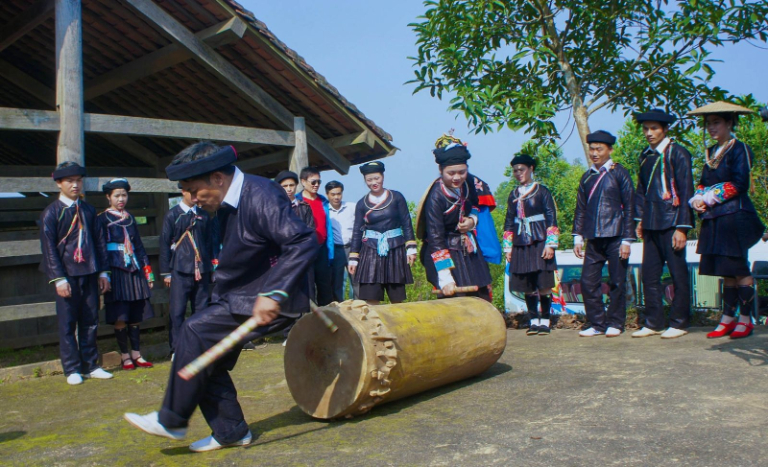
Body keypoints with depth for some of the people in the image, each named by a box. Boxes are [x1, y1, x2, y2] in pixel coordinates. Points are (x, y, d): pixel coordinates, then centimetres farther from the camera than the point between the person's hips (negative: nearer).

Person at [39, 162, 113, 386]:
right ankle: (72, 369, 12)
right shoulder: (51, 213, -2)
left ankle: (90, 365, 17)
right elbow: (49, 248, -6)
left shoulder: (88, 210, 12)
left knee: (90, 322, 8)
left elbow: (98, 242, 14)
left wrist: (103, 272, 8)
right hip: (67, 275, -4)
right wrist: (59, 278, -12)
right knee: (67, 324, 2)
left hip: (89, 274, 4)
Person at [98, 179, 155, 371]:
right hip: (116, 271, -5)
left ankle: (136, 354, 16)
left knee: (136, 316, 7)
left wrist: (148, 273, 13)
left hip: (134, 271, 5)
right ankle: (125, 356, 10)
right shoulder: (102, 219, 0)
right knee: (120, 318, -3)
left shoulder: (130, 218, 14)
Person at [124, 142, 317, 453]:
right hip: (236, 298, 10)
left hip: (266, 302, -10)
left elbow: (304, 243, -32)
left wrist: (273, 293, -36)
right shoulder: (227, 204, 7)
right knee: (206, 359, 6)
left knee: (196, 331, -18)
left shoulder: (261, 196, -23)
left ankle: (172, 421, -3)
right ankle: (230, 431, 21)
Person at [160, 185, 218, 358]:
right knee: (177, 311, -3)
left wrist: (212, 266, 10)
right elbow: (165, 244, 3)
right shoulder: (172, 216, 3)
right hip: (180, 271, -3)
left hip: (201, 270, 3)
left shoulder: (204, 216, 13)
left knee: (201, 310, 6)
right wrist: (166, 272, -1)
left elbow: (211, 242, 15)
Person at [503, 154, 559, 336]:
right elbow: (509, 222, 17)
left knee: (544, 285, -3)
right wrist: (508, 247, 12)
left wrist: (550, 244, -9)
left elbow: (551, 218, -2)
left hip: (539, 243, -4)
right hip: (521, 245, 4)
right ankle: (534, 320, 14)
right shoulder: (513, 195, 14)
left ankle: (545, 321, 7)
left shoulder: (542, 191, 2)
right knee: (527, 286, 4)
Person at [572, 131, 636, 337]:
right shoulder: (587, 177, 14)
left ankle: (615, 324, 14)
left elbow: (629, 208, -2)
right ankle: (597, 324, 12)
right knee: (588, 282, 0)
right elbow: (581, 209, 16)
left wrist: (627, 239, -7)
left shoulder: (619, 174, 1)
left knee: (617, 282, 1)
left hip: (615, 237, -4)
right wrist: (578, 237, 8)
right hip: (594, 240, 4)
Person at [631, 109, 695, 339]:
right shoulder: (646, 155, 12)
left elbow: (685, 191, -9)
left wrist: (682, 227, -13)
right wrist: (639, 220, 13)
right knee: (650, 275, 7)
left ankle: (679, 323, 11)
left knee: (678, 274, 1)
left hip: (671, 223, -6)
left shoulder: (677, 153, -6)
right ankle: (653, 323, 15)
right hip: (651, 224, 6)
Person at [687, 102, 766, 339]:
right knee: (726, 272, 9)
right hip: (714, 220, 7)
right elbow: (703, 183, 17)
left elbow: (739, 184, -13)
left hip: (735, 217, -7)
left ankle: (745, 320, 6)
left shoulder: (740, 149, -4)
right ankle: (728, 318, 14)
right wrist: (698, 198, -4)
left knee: (739, 270, -3)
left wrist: (709, 198, -13)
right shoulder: (711, 153, 18)